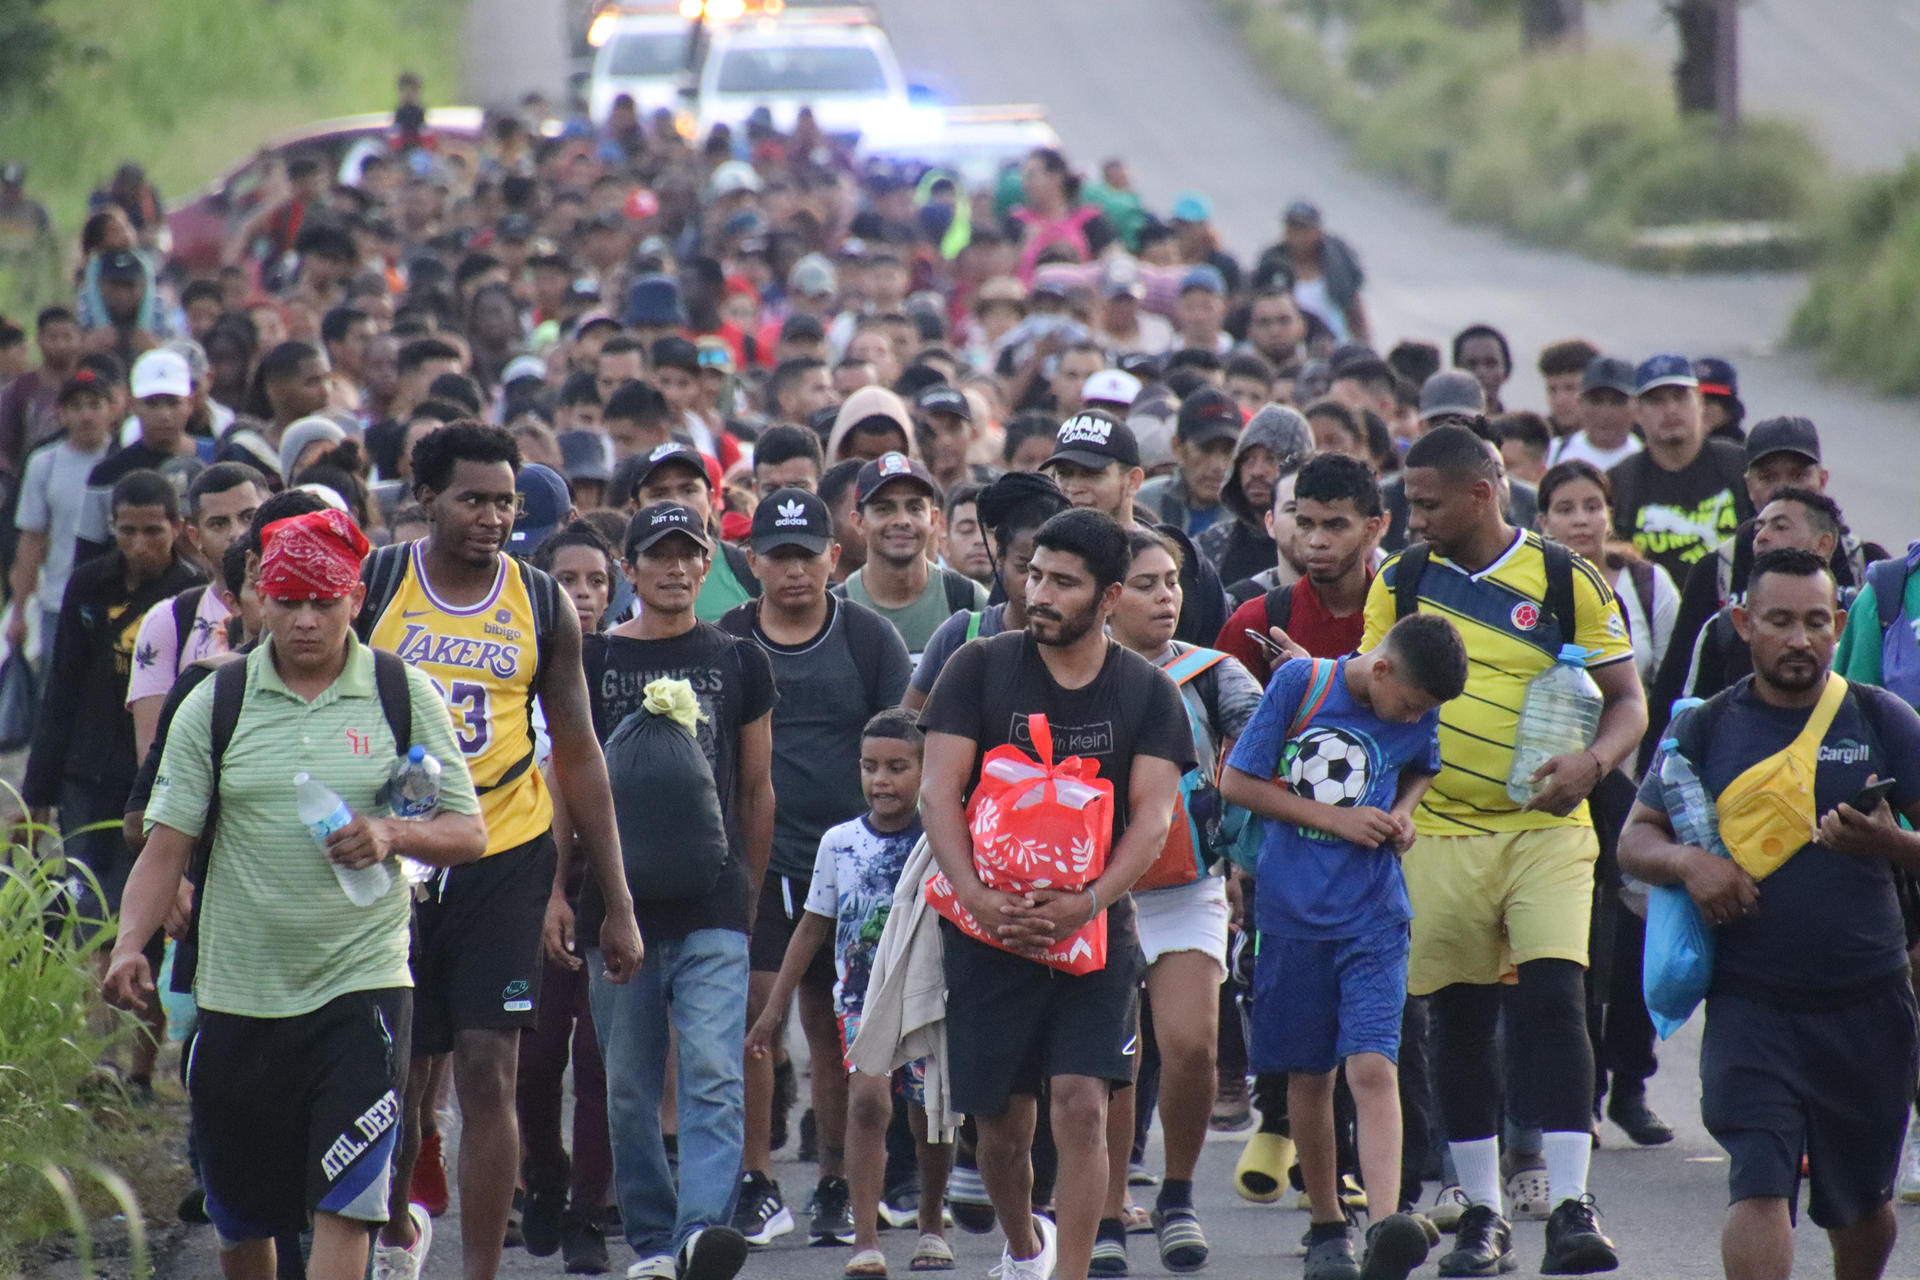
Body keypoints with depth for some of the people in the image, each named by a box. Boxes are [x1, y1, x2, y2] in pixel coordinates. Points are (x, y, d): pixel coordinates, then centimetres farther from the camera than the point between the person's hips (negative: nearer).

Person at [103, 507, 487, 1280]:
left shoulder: (404, 696, 1)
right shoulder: (214, 703, 3)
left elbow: (468, 833, 3)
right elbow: (168, 841, 1)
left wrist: (393, 835, -18)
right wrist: (130, 944, -14)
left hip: (362, 984, -2)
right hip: (238, 991, 2)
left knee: (343, 1205, -13)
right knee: (242, 1217, 10)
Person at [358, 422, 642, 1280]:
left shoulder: (542, 606, 3)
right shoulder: (369, 587, -1)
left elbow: (579, 757, 8)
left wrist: (617, 903, 6)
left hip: (504, 857, 0)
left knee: (488, 1078, -7)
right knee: (396, 1077, 8)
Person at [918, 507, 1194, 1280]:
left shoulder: (1146, 693, 3)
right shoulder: (980, 670, 1)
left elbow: (1153, 815, -5)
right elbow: (938, 790, -5)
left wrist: (1089, 903, -21)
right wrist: (978, 897, -20)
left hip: (1095, 930, 0)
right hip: (990, 928, 0)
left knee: (1081, 1104, -14)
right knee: (1001, 1122, 7)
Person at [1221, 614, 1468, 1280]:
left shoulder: (1421, 714, 1)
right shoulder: (1299, 682, -8)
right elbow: (1236, 781, -5)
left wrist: (1402, 814, 0)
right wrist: (1337, 818, -10)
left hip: (1373, 918, 0)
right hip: (1294, 913, 0)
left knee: (1372, 1066, -16)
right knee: (1308, 1075, 8)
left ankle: (1388, 1226, -28)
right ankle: (1327, 1225, 24)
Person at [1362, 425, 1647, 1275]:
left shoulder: (1565, 581, -1)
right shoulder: (1399, 583, 6)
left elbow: (1627, 701, 2)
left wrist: (1592, 763, -18)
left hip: (1546, 829, -2)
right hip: (1439, 836, 3)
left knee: (1555, 997, -15)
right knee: (1458, 1019, 5)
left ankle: (1571, 1206, -16)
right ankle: (1481, 1212, 16)